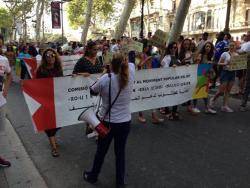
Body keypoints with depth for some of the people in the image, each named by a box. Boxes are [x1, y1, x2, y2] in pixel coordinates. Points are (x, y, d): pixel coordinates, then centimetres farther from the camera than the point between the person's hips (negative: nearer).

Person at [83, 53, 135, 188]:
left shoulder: (105, 79, -18)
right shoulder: (130, 76, -9)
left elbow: (93, 90, 1)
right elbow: (131, 64, 13)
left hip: (108, 121, -2)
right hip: (125, 121, 2)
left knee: (101, 151, 18)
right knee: (120, 152, 18)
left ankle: (92, 176, 41)